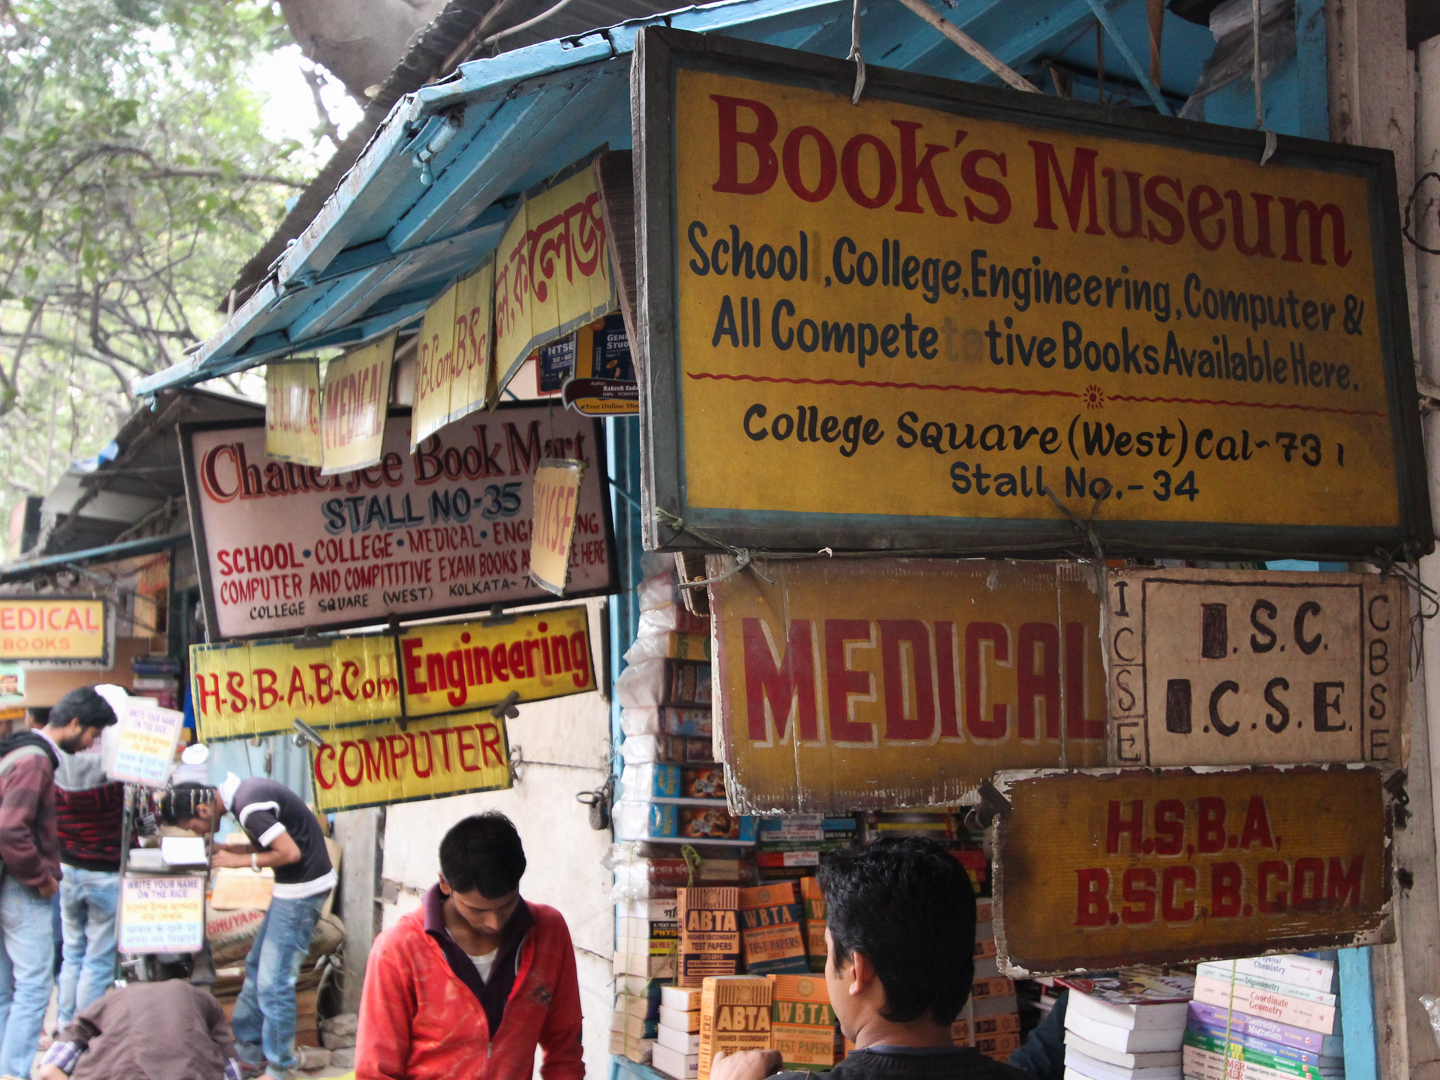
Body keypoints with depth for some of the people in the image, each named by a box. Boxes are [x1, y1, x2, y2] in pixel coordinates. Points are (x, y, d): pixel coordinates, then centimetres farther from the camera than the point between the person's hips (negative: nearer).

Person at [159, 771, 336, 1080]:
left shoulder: (249, 808, -23)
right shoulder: (241, 792, 7)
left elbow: (290, 853, -24)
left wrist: (239, 860, -13)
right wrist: (227, 849, 1)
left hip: (302, 888, -10)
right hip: (293, 885, 10)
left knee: (273, 981, -5)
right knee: (257, 966, 18)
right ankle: (248, 1049, 29)